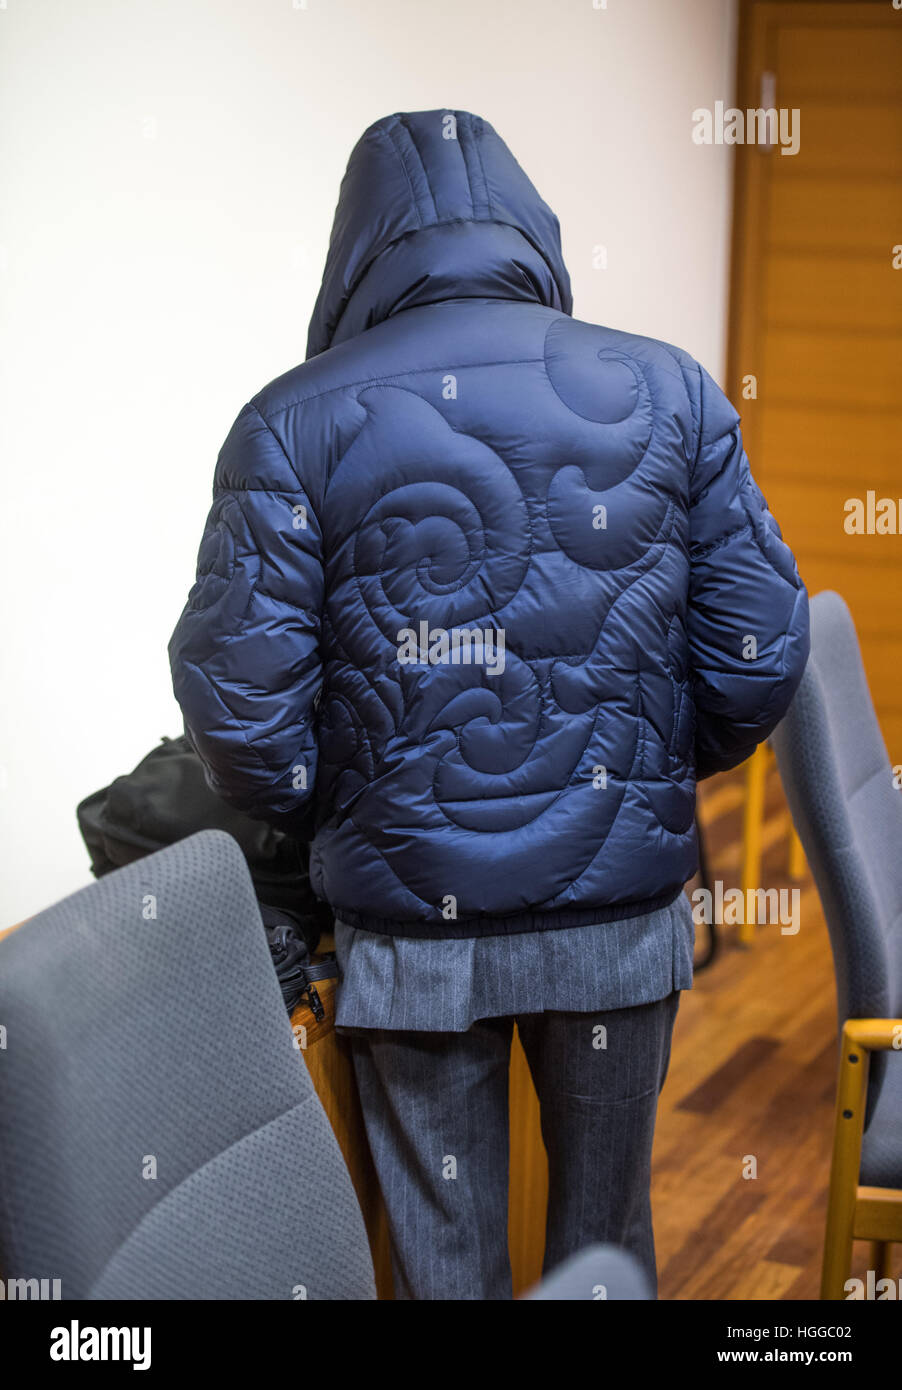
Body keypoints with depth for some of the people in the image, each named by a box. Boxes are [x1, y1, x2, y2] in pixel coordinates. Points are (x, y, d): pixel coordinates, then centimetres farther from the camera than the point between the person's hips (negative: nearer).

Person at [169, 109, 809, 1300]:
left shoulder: (295, 425, -7)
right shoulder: (669, 391, -1)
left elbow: (238, 706, -11)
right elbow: (760, 655, -2)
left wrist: (319, 825, 9)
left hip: (413, 924, -1)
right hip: (624, 901, 2)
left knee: (443, 1247, 15)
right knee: (607, 1232, 20)